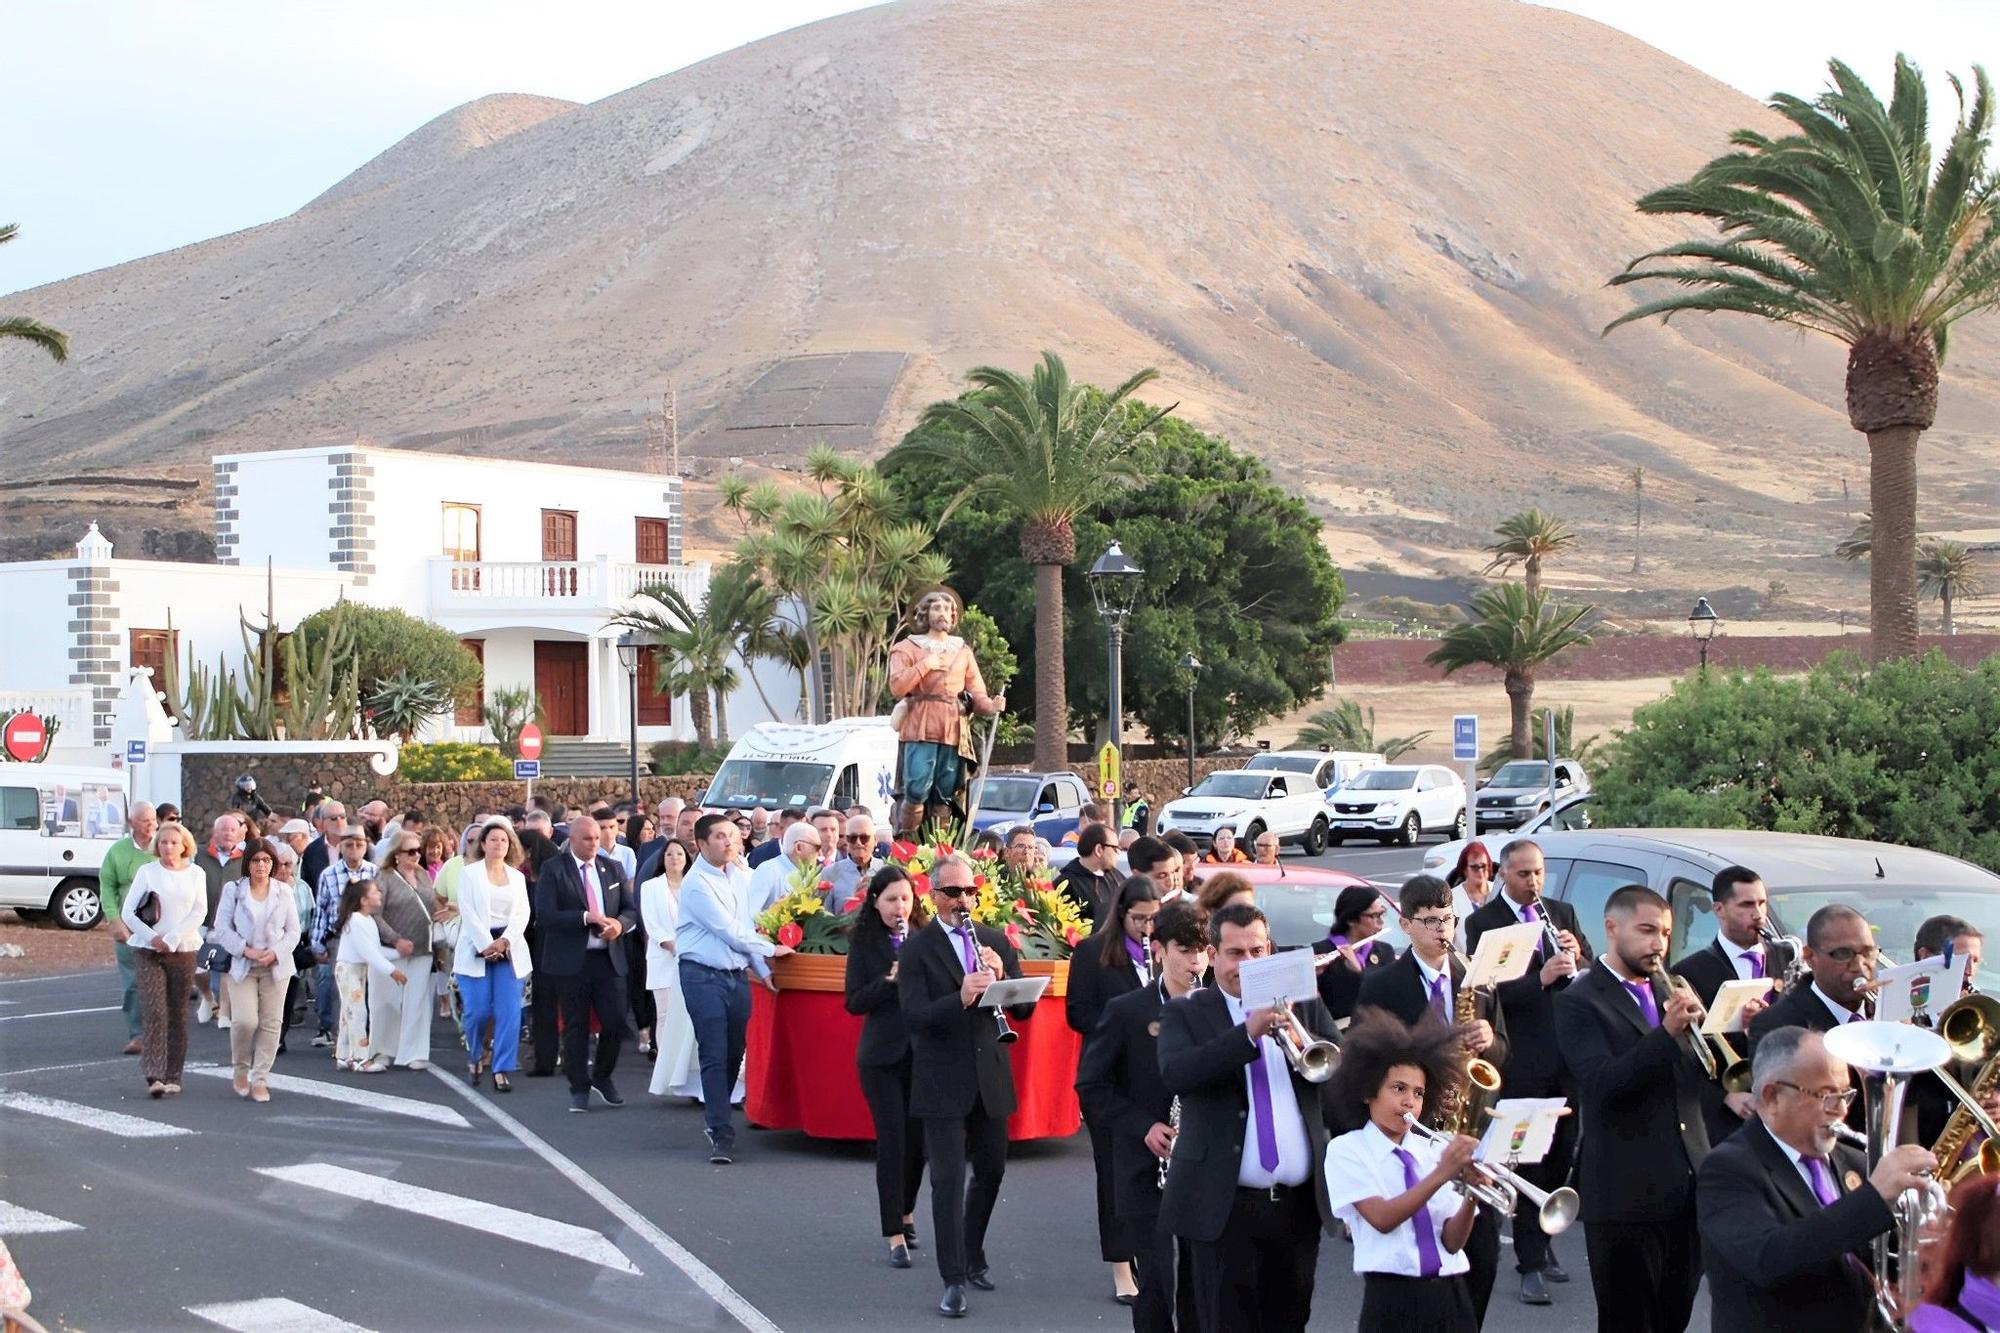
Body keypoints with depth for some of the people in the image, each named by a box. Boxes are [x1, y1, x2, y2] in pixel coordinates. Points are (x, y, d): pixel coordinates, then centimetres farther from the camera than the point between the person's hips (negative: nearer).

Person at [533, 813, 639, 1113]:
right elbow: (544, 915, -13)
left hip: (609, 959, 4)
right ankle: (580, 1089, 14)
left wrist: (620, 924, -10)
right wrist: (586, 917, -21)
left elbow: (631, 908, 13)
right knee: (576, 1027, 3)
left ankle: (602, 1077, 24)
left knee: (615, 1023, 1)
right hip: (570, 961, -4)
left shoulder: (613, 868, 11)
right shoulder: (553, 870, -3)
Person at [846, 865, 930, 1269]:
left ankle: (906, 1211, 35)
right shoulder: (864, 943, -1)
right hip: (882, 1056, -2)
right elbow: (854, 1002, -5)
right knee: (891, 1140, -4)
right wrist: (890, 980, -20)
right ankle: (895, 1236, 0)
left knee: (918, 1138, 11)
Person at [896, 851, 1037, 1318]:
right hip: (943, 1082, -5)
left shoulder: (996, 942, 8)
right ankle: (954, 1279, 1)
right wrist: (961, 998, -32)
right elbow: (914, 1015, -17)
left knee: (991, 1171, 15)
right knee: (948, 1180, -5)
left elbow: (1024, 1009, 5)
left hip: (991, 1078, 5)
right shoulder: (916, 949, -6)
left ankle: (972, 1253, 35)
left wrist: (1001, 976, -14)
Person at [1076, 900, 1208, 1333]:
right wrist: (1143, 1126, -10)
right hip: (1147, 1172, -2)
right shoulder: (1126, 1012, -1)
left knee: (1201, 1282, 6)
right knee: (1157, 1282, -3)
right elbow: (1091, 1086, 0)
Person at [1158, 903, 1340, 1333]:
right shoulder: (1185, 1014, 1)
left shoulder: (1304, 1007, 11)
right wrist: (1248, 1032, -26)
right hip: (1226, 1206, -3)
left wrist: (1300, 1039, -18)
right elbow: (1174, 1073, -18)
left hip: (1299, 1203, 3)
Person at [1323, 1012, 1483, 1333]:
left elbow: (1452, 1241, 3)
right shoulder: (1346, 1150, 0)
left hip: (1449, 1298, 4)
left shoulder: (1437, 1150, 11)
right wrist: (1442, 1174, -22)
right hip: (1392, 1300, -4)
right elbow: (1382, 1218, -15)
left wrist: (1471, 1195, -16)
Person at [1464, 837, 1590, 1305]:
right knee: (1529, 1161, -2)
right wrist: (1541, 978, -27)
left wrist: (1578, 956, -10)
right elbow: (1488, 991, -14)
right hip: (1522, 1059, -5)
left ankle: (1542, 1240, 28)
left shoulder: (1563, 913, 13)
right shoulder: (1482, 922, -4)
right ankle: (1531, 1264, 3)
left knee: (1561, 1156, 13)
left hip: (1569, 1055, 5)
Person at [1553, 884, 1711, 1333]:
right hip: (1626, 1192, -6)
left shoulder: (1670, 991, 14)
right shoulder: (1579, 1002, -7)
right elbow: (1603, 1085, -19)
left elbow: (1703, 1072, 11)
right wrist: (1668, 1032, -28)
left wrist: (1699, 1027, -10)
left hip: (1688, 1187, 6)